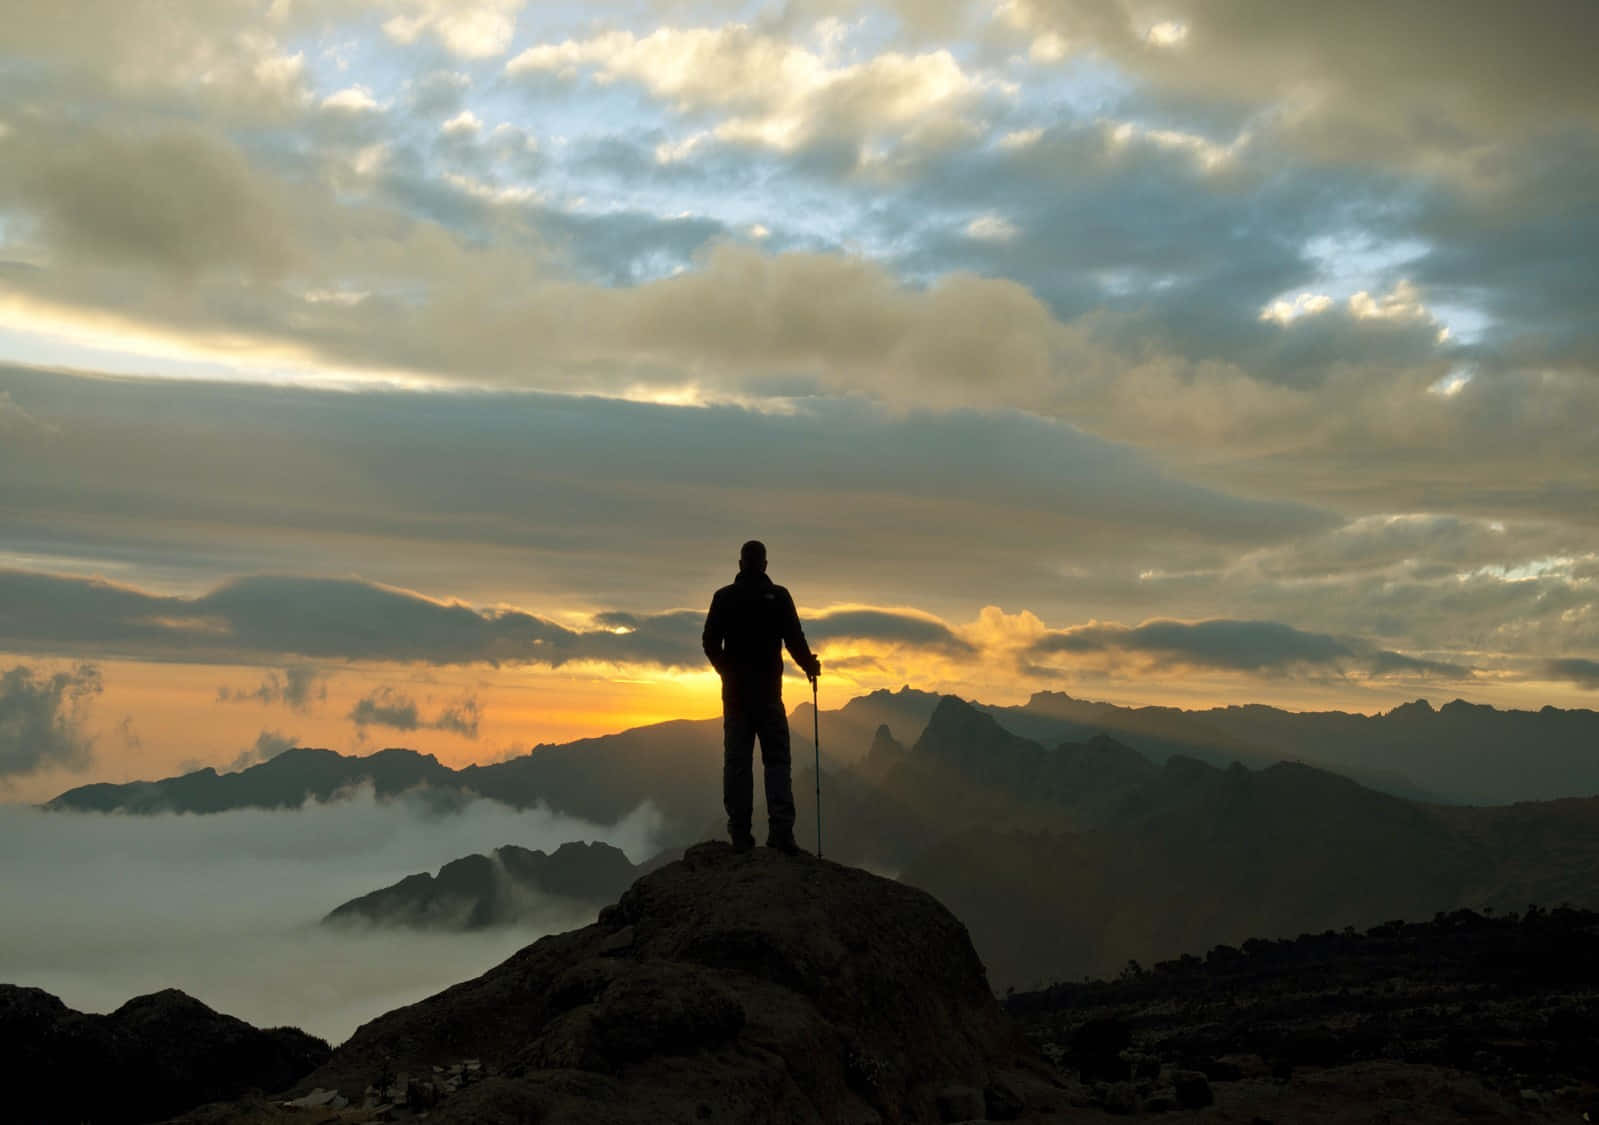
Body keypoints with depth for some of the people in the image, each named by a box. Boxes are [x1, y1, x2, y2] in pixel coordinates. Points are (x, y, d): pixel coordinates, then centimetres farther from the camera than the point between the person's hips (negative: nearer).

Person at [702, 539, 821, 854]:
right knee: (777, 759, 1)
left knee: (737, 761, 5)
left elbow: (710, 642, 4)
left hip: (735, 690, 2)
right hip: (769, 690, -2)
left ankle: (740, 832, 2)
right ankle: (781, 829, -10)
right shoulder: (778, 596, -4)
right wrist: (809, 665, 14)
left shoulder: (724, 597, 1)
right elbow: (794, 639, -6)